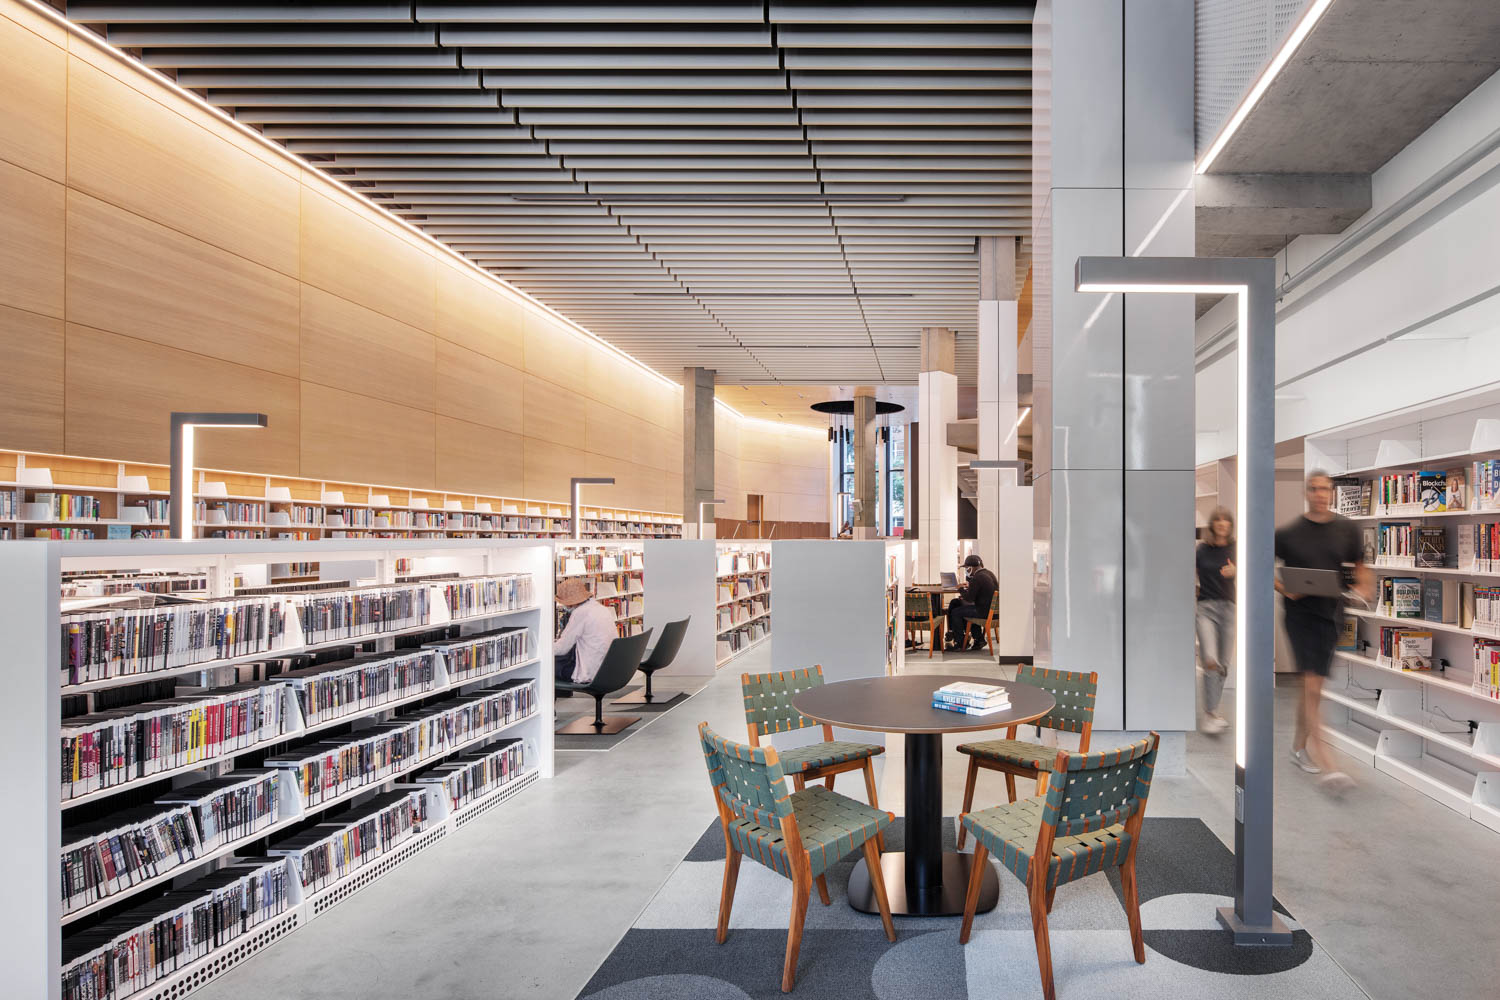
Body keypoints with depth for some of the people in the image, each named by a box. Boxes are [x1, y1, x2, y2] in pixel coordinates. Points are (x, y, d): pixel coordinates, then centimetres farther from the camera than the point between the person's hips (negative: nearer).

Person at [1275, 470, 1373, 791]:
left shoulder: (1347, 529, 5)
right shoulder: (1288, 533, -3)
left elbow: (1359, 566, 14)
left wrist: (1364, 588, -7)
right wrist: (1283, 588, -11)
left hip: (1331, 613, 4)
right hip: (1300, 611, -4)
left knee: (1313, 687, 13)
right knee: (1311, 684, -12)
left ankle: (1300, 745, 31)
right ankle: (1324, 764, -14)